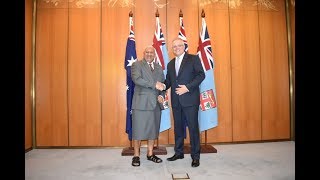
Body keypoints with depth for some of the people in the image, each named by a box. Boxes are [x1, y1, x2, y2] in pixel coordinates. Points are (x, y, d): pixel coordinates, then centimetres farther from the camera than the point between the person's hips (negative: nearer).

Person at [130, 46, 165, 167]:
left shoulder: (159, 67, 18)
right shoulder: (136, 65, 2)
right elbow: (137, 79, -15)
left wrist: (161, 96, -2)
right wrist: (154, 84, -18)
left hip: (155, 103, 5)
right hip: (141, 102, -5)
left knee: (153, 129, 10)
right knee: (138, 129, 0)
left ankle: (150, 154, 24)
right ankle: (136, 156, 14)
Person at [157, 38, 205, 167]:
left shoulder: (193, 59, 2)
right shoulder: (170, 64, 19)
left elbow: (201, 74, -7)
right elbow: (169, 80, 15)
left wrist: (188, 87, -17)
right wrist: (163, 85, -8)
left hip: (190, 99, -5)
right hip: (176, 101, 6)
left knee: (193, 127, -1)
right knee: (178, 127, 13)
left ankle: (195, 156, 11)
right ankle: (178, 153, 26)